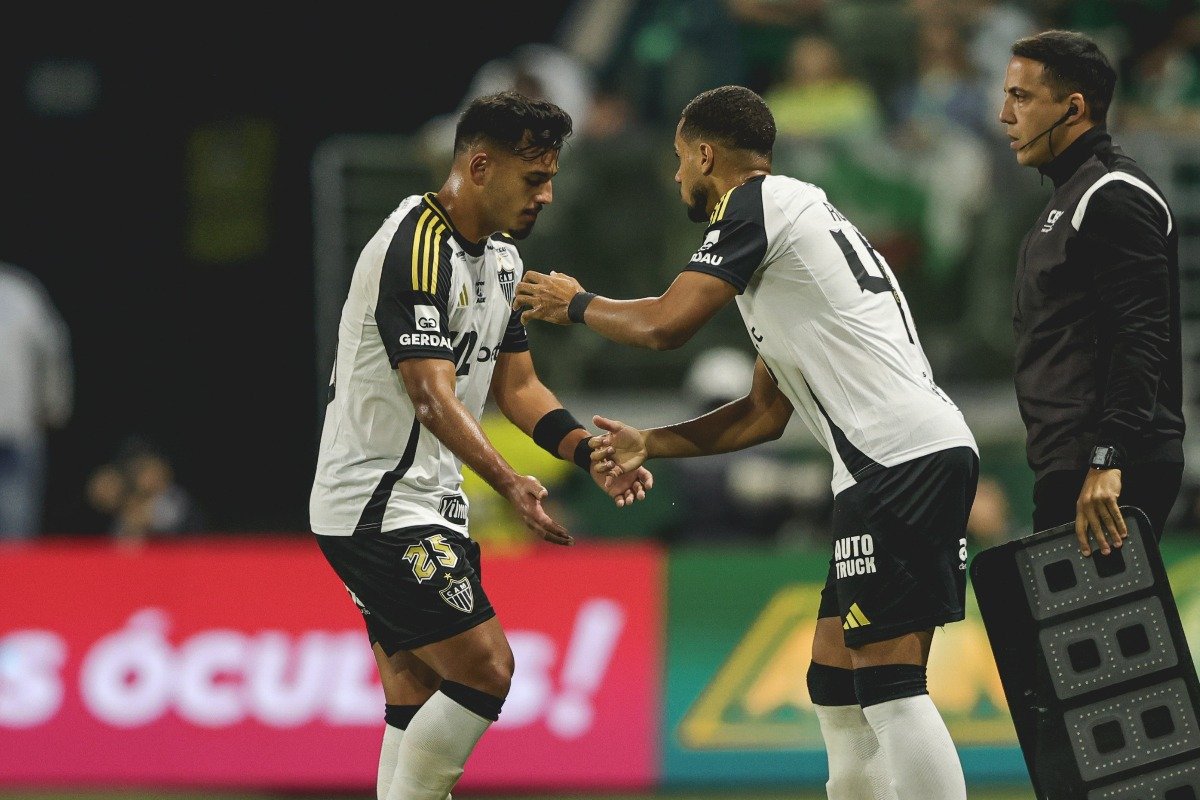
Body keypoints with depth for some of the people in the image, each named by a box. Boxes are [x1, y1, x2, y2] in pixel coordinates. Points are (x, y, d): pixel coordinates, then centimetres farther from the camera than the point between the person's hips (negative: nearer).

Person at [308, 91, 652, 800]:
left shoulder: (502, 256, 13)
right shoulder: (417, 248, -19)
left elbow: (516, 384, 17)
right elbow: (432, 396, -27)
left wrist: (592, 452, 1)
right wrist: (510, 484, -37)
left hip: (428, 503, 10)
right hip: (381, 505, -10)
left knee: (418, 703, 6)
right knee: (486, 669, -15)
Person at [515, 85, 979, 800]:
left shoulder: (757, 202, -2)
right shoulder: (811, 216, 28)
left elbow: (666, 325, -10)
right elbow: (765, 414, 30)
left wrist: (575, 304, 9)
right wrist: (647, 445, 31)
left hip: (903, 458, -10)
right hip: (935, 452, 10)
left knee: (888, 686, -13)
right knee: (835, 683, 12)